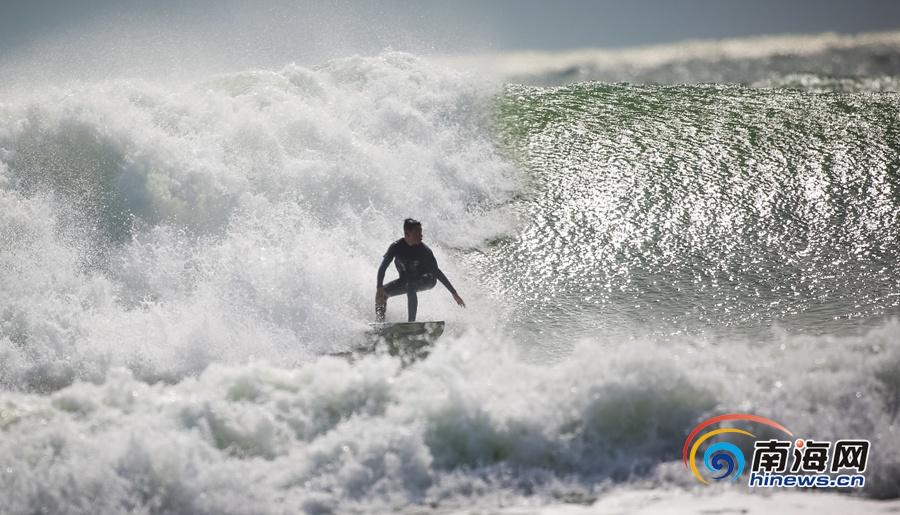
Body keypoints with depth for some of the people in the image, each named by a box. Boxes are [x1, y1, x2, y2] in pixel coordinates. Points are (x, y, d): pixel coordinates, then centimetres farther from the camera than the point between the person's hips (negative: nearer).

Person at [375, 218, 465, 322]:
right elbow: (383, 267, -20)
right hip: (405, 280, 4)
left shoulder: (424, 250, -23)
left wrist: (454, 293, -19)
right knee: (381, 293, -12)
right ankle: (379, 322, 3)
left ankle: (412, 321, -37)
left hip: (427, 279, -4)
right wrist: (380, 288, -35)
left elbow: (436, 272, -18)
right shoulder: (396, 247, -20)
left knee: (410, 286, -36)